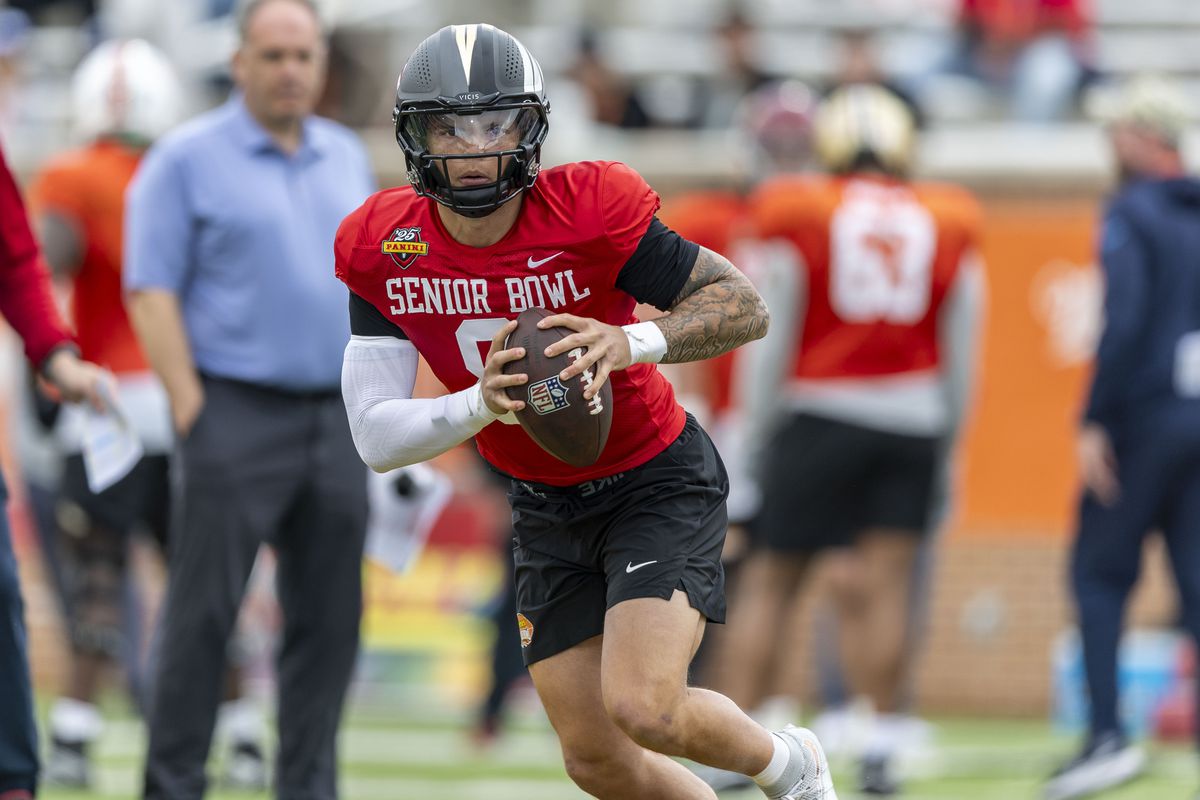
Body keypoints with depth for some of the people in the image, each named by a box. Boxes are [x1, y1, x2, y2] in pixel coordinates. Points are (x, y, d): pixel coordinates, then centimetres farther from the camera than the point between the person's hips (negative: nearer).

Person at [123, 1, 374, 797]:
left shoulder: (347, 159, 14)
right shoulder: (188, 160, -3)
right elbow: (152, 292, -7)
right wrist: (191, 409, -14)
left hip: (336, 417, 5)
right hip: (237, 410, -5)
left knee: (329, 618, 5)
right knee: (205, 613, -5)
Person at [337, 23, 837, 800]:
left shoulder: (591, 210, -23)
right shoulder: (382, 247, -12)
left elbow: (746, 306, -17)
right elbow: (376, 436, -13)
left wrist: (632, 343, -34)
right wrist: (480, 404, -32)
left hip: (659, 483, -5)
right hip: (546, 508, 5)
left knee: (641, 708, -21)